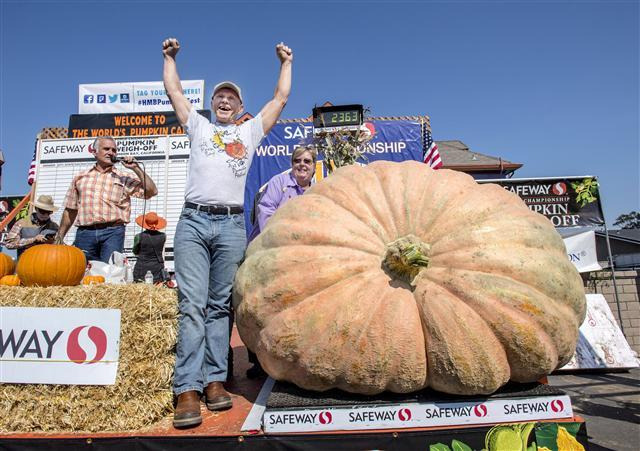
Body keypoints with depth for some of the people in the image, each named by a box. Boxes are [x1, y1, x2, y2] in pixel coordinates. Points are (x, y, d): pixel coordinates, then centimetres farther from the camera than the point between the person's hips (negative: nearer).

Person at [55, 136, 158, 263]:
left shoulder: (123, 179, 10)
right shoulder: (80, 178, 17)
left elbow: (152, 191, -1)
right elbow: (70, 211, 20)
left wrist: (136, 168, -3)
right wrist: (59, 237, 17)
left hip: (113, 233, -2)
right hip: (85, 233, 2)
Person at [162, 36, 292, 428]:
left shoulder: (251, 131, 22)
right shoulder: (198, 126, 24)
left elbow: (281, 97, 25)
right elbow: (174, 90, 30)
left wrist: (286, 63, 33)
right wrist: (170, 56, 40)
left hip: (231, 225, 0)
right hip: (193, 221, 0)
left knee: (221, 306, 2)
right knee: (193, 304, -8)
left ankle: (215, 380, 6)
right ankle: (188, 389, -8)